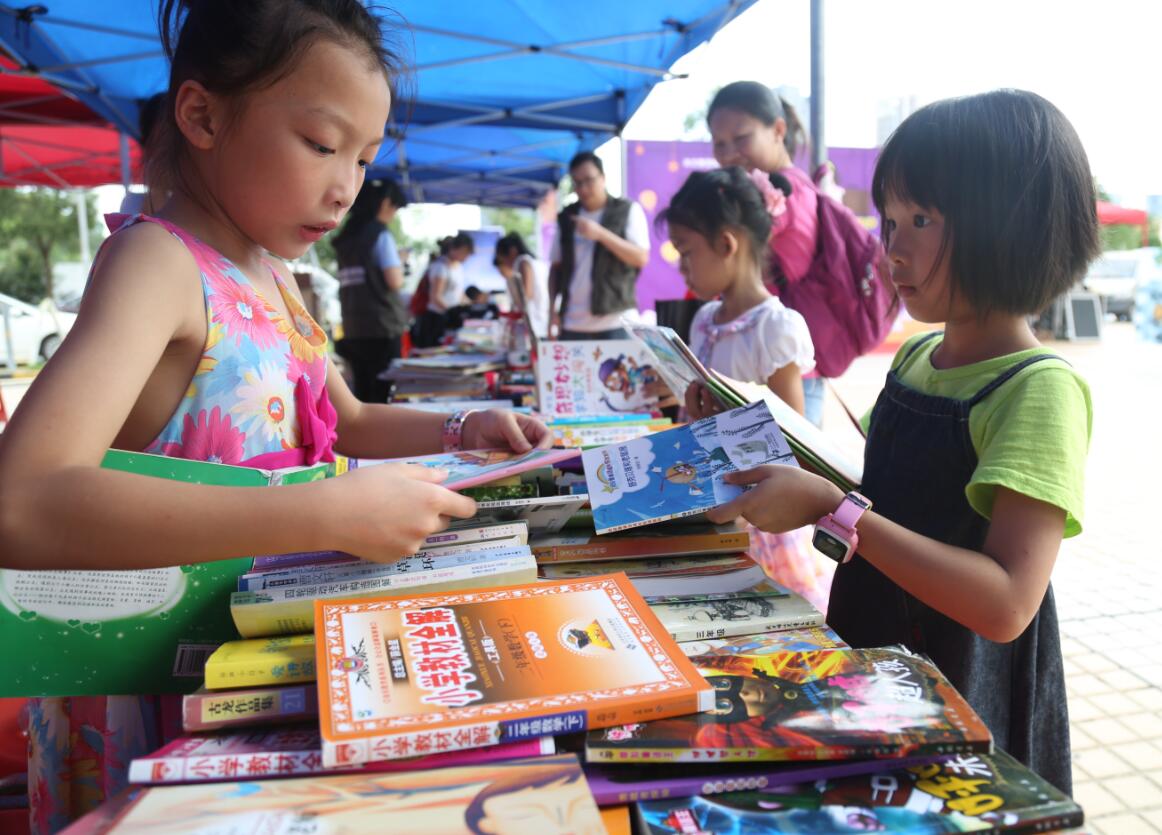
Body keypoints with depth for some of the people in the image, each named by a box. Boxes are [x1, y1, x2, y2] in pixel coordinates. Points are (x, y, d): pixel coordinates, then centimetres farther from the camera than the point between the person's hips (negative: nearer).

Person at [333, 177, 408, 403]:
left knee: (362, 394, 11)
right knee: (383, 394, -4)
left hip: (353, 328, 7)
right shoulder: (380, 234, -7)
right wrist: (400, 265, 9)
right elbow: (394, 281, -13)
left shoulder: (346, 236, 15)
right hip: (382, 328, -7)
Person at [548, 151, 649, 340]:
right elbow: (556, 267, 15)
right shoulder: (566, 217, 12)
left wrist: (600, 234, -17)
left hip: (615, 320, -3)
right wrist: (552, 310, 4)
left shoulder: (628, 211, 2)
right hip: (572, 323, 4)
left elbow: (641, 258, -8)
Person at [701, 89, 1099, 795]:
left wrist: (832, 511, -32)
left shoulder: (1041, 390, -20)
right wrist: (789, 480, -3)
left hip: (960, 712, -7)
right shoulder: (914, 357, 3)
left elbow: (1006, 606, -29)